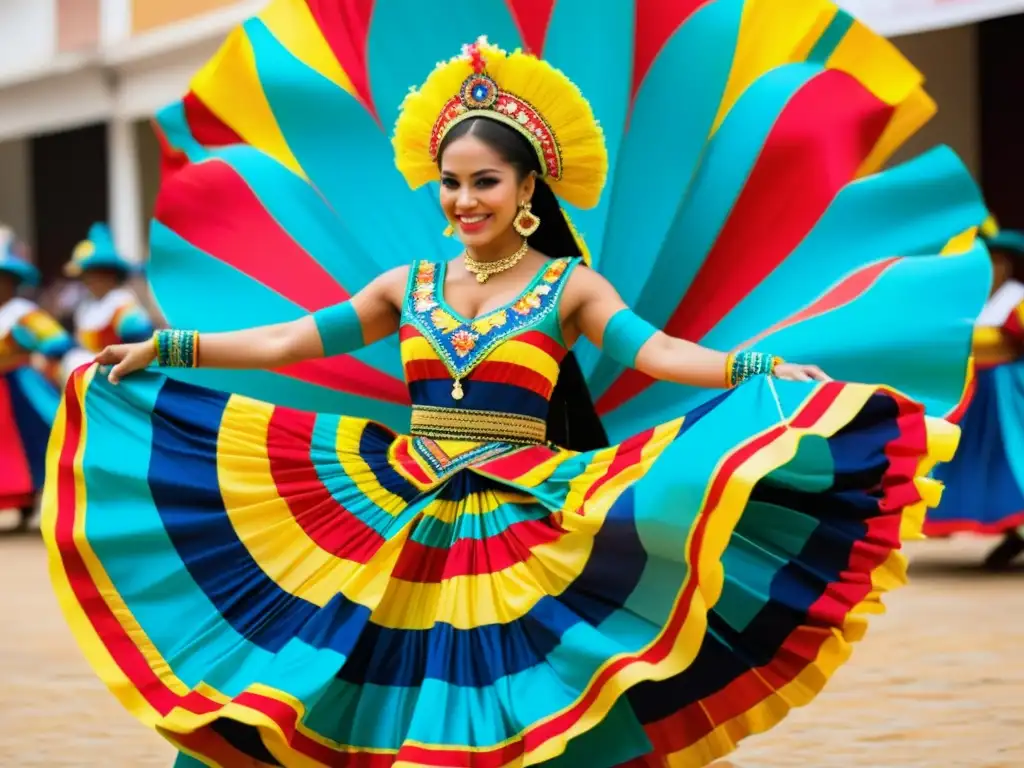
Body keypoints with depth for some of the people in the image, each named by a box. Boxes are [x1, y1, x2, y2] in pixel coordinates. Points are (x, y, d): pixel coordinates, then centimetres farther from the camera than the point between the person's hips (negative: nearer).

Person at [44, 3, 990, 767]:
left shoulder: (569, 286, -1)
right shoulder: (406, 284, 8)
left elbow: (653, 351, -15)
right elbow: (291, 339, 10)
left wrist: (762, 366, -31)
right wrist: (165, 349, 8)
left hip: (525, 526, -3)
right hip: (402, 520, 3)